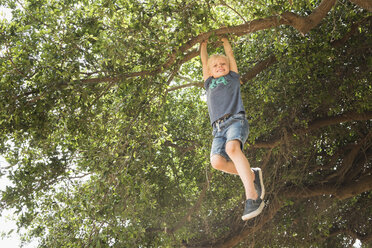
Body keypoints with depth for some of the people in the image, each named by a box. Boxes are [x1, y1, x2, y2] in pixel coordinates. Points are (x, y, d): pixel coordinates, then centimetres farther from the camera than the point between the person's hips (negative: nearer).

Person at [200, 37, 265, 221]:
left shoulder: (233, 78, 25)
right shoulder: (209, 84, 31)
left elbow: (230, 54, 36)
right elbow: (204, 62, 43)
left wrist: (224, 40, 50)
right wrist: (204, 45, 55)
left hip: (236, 119, -3)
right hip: (218, 128, 3)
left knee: (232, 148, -34)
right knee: (217, 161, -24)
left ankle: (252, 196, -41)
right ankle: (252, 175, -5)